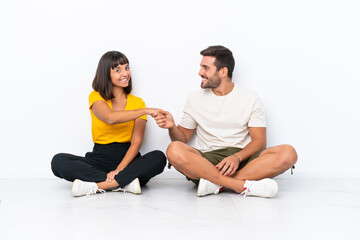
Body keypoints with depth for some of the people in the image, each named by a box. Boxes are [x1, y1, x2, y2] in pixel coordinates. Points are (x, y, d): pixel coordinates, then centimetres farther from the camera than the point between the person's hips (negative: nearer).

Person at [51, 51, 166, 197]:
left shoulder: (137, 103, 7)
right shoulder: (96, 97, 4)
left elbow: (136, 142, -4)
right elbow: (110, 118, -21)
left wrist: (119, 170, -20)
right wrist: (145, 111, -25)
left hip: (127, 158, 0)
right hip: (100, 157, 0)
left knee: (159, 158, -29)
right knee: (59, 161, -24)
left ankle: (96, 186, -33)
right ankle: (125, 182, -31)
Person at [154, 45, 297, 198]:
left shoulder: (250, 98, 8)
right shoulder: (195, 99, 12)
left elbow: (259, 141, 1)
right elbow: (183, 138, 15)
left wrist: (237, 157, -18)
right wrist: (172, 127, -9)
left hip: (243, 158, 0)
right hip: (207, 159, 0)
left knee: (288, 153, -27)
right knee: (174, 150, -31)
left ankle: (216, 184, -31)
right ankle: (244, 186, -34)